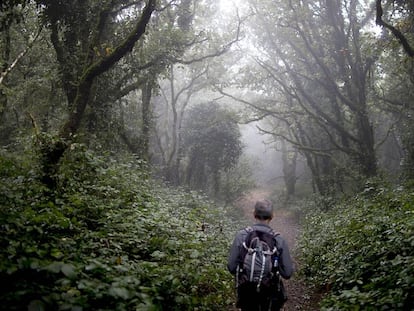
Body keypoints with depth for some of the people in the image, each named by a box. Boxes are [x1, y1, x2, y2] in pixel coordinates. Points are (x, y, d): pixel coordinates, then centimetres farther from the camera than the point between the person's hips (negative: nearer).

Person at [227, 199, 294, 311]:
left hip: (246, 294, 1)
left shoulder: (241, 236, -15)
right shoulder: (279, 240, -16)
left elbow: (231, 267, -10)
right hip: (270, 296, 0)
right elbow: (287, 273, -11)